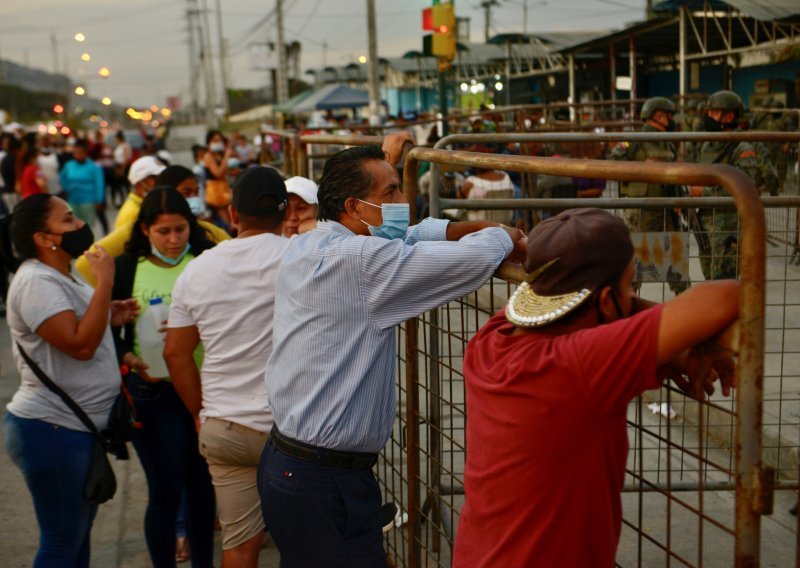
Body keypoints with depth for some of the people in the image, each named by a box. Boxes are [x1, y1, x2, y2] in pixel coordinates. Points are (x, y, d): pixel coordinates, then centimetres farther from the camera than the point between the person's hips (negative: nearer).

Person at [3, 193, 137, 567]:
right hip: (51, 428, -10)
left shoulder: (63, 276, 13)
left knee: (79, 532, 20)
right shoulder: (36, 281, -19)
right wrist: (104, 282, -22)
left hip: (78, 426, 10)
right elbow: (80, 345, -26)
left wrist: (111, 319, 6)